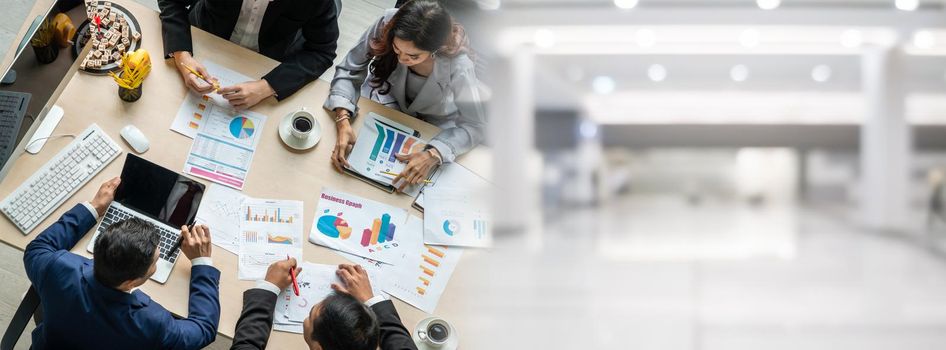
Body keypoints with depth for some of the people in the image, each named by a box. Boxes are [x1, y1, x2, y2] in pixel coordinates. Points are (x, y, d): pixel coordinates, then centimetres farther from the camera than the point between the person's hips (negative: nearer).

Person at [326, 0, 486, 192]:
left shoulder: (457, 66, -37)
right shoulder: (387, 24, -33)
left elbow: (475, 126, -27)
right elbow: (349, 71, -21)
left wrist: (432, 155, -43)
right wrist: (343, 121, -38)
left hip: (430, 125, -2)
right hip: (384, 101, 2)